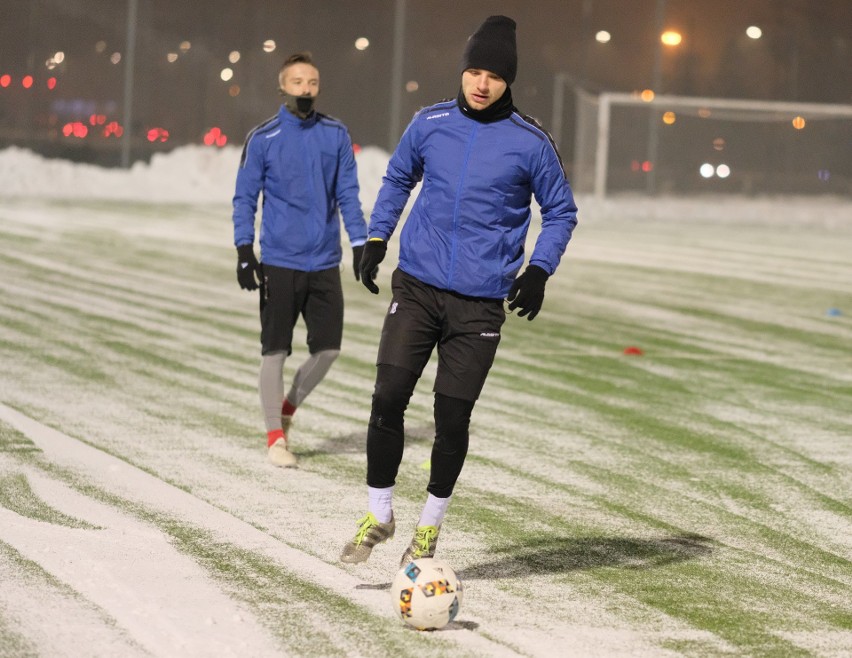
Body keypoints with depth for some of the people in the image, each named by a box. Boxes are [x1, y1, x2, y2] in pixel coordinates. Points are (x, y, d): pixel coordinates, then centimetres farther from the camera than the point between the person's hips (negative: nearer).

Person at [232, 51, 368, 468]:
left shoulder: (336, 135, 5)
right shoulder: (263, 139, -2)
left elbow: (348, 194, 7)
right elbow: (244, 199, 0)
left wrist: (360, 244, -2)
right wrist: (244, 252, -9)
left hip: (325, 262, 3)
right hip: (279, 262, -3)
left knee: (328, 348, 4)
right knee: (275, 350, -1)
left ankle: (288, 407, 26)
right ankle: (275, 437, 7)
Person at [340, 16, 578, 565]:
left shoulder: (530, 143, -3)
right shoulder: (430, 124, 4)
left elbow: (561, 212, 7)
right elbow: (397, 180, 20)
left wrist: (539, 271, -5)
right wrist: (376, 239, 11)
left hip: (481, 303, -1)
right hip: (417, 287, 2)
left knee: (452, 418, 1)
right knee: (388, 400, -9)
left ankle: (430, 525, 22)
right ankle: (379, 514, 8)